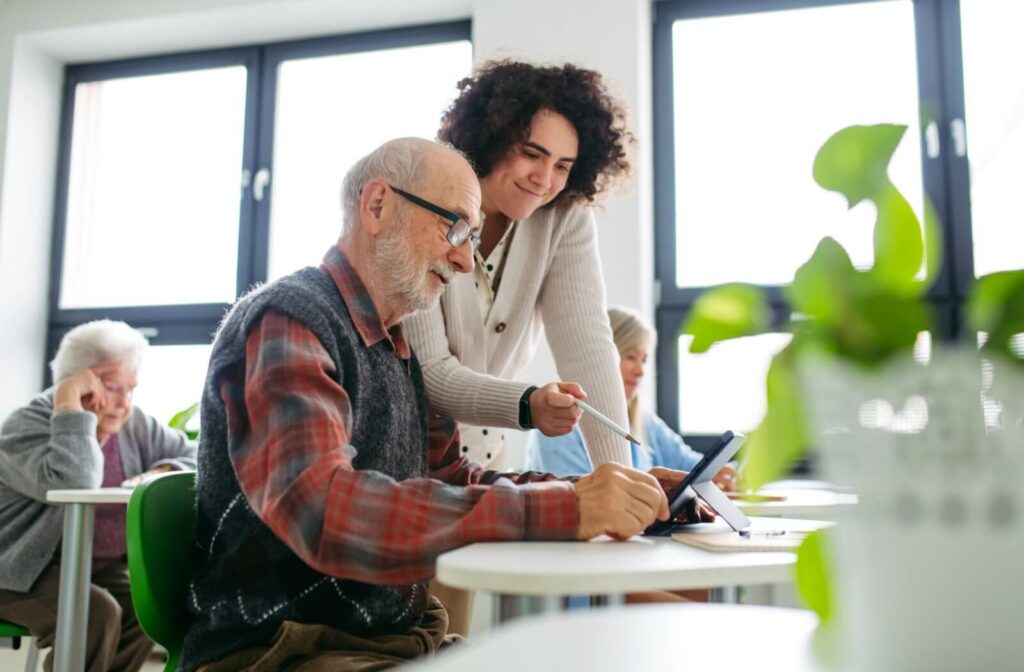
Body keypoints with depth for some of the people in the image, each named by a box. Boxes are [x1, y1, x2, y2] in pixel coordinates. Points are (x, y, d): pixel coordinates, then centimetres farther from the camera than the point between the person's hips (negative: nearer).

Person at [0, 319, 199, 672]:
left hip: (103, 568, 6)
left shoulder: (133, 424, 4)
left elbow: (195, 457, 4)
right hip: (29, 573, -6)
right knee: (96, 614, -29)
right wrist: (68, 402, -30)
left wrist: (161, 474, -16)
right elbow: (73, 484, -35)